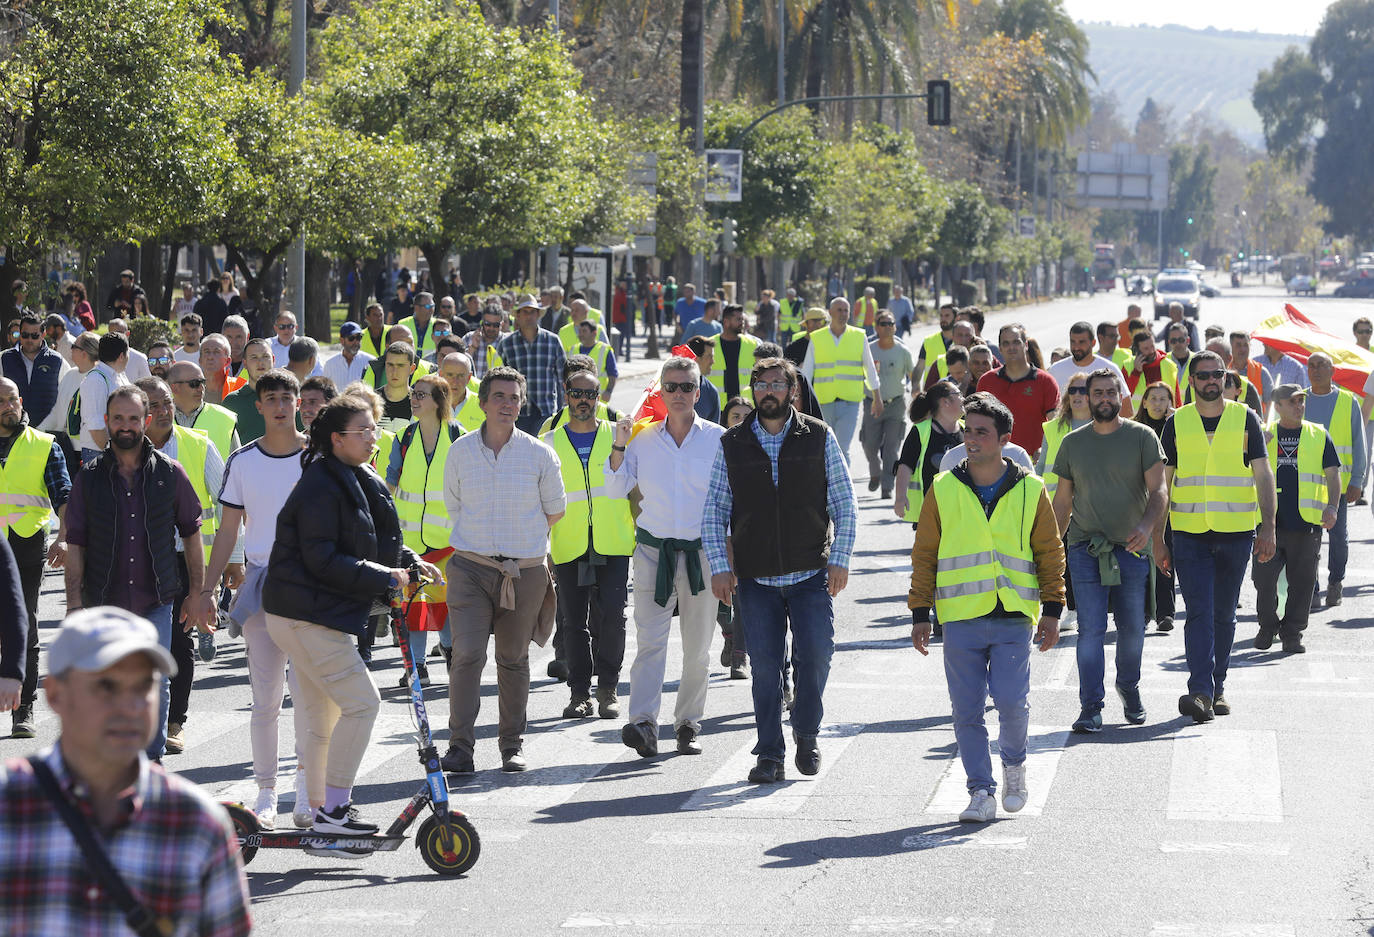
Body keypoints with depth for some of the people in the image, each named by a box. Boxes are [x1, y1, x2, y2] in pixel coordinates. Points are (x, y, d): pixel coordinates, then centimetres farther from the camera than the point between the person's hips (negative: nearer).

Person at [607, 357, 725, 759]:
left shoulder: (717, 439, 0)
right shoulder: (644, 439, 5)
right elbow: (616, 489, 4)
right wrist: (619, 447, -9)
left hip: (701, 553, 0)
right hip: (653, 549, 0)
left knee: (697, 648, 7)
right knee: (649, 640, -12)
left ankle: (687, 725, 18)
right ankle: (643, 725, -22)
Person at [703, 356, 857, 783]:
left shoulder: (819, 438, 3)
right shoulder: (731, 444, 5)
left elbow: (844, 503, 5)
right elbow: (714, 510, 8)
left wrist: (839, 558, -4)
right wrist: (719, 565, -2)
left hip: (811, 574, -1)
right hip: (755, 578, 1)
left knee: (816, 654, -9)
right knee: (765, 665, 0)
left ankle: (806, 732, 15)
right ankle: (769, 754, 10)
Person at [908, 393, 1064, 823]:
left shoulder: (1030, 491, 6)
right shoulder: (944, 490, 7)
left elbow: (1050, 553, 10)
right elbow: (924, 555, 10)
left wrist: (1052, 610, 3)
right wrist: (920, 614, 5)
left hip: (1014, 619, -1)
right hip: (960, 619, 1)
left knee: (1012, 702, -11)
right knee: (967, 711, 0)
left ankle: (1014, 762, 19)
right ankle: (981, 791, 11)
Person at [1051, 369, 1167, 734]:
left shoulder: (1142, 437, 1)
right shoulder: (1073, 443, 7)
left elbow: (1158, 490, -5)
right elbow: (1062, 501, 13)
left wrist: (1146, 525, -23)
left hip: (1132, 548, 0)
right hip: (1085, 548, 0)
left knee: (1132, 628, 8)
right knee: (1090, 629, -8)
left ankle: (1129, 688, 33)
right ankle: (1090, 707, -8)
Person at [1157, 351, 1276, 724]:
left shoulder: (1244, 418, 4)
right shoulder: (1176, 423, 5)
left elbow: (1263, 475, 3)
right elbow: (1162, 483, 8)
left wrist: (1268, 528, -8)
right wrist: (1157, 539, 3)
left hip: (1236, 534, 1)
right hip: (1190, 534, -1)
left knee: (1224, 614, 9)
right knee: (1199, 613, -12)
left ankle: (1216, 688, 21)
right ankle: (1200, 692, -19)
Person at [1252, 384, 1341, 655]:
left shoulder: (1319, 435, 11)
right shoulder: (1264, 434, 11)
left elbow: (1333, 474, 9)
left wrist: (1332, 506, -7)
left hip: (1306, 522, 0)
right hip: (1270, 521, 0)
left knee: (1302, 582, 1)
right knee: (1264, 577, -5)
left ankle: (1292, 633, 12)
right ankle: (1268, 626, 17)